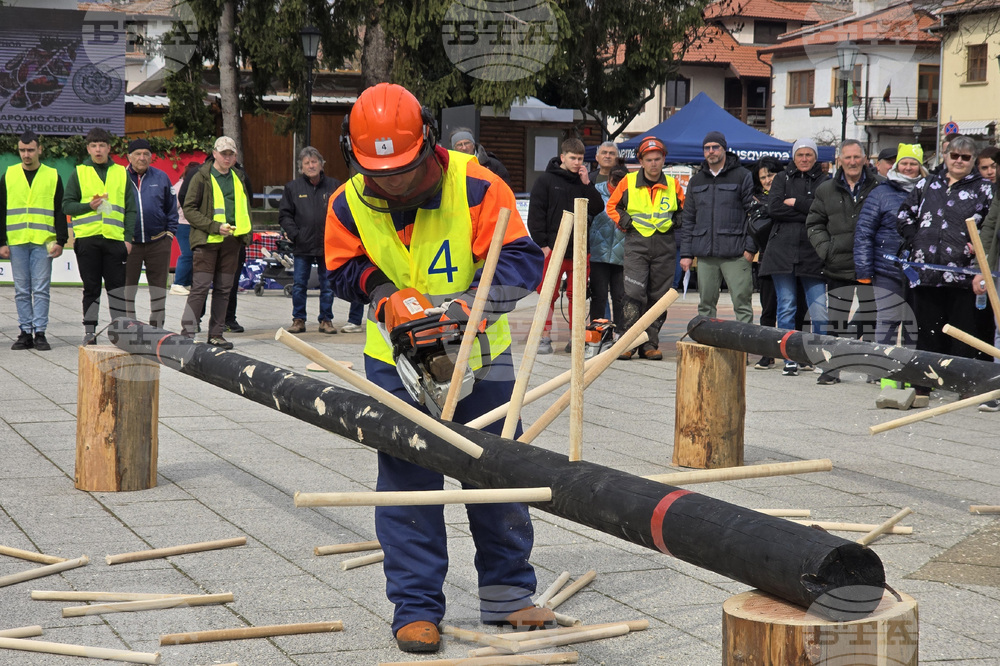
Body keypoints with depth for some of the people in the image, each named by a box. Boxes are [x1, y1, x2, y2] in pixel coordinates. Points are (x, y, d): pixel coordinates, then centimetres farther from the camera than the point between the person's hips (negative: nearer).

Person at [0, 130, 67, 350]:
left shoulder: (52, 176, 6)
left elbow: (60, 212, 7)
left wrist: (60, 241, -1)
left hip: (43, 242, -2)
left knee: (41, 290, -2)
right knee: (22, 291, 4)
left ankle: (40, 333, 1)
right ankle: (25, 333, 8)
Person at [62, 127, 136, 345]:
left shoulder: (121, 173, 12)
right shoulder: (79, 173, 9)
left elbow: (130, 209, 11)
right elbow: (67, 205, 6)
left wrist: (129, 237, 1)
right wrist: (89, 206, -11)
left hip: (114, 238, 1)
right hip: (87, 237, -1)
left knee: (117, 285, 0)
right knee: (91, 286, 4)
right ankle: (89, 330, 9)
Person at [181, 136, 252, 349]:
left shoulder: (238, 178, 15)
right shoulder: (202, 177, -3)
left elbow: (245, 209, 26)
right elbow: (189, 209, -7)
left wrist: (245, 235, 14)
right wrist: (214, 226, -15)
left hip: (231, 240, 5)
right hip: (207, 240, -5)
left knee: (224, 289, 7)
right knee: (200, 287, -8)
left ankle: (216, 334, 14)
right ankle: (187, 332, -5)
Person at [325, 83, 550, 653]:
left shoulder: (477, 187, -21)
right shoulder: (349, 205, -10)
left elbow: (522, 261, -22)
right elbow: (345, 270, 3)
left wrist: (466, 305, -35)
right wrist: (386, 293, -18)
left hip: (479, 352, -1)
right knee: (407, 481, -1)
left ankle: (507, 596, 21)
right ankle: (416, 607, 7)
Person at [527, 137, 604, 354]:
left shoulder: (583, 182, 13)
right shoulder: (545, 181, 2)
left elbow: (597, 209, 4)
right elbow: (535, 214, -1)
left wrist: (587, 184, -5)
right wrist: (542, 244, -8)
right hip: (553, 248, -3)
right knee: (549, 294, -2)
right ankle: (545, 338, 3)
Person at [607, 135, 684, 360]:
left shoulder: (672, 185, 7)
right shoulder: (628, 182, 2)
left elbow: (684, 210, 20)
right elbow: (612, 206, 12)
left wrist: (676, 222, 2)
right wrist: (623, 221, -2)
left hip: (664, 246, 2)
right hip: (636, 243, -2)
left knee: (658, 297, 5)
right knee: (634, 294, -14)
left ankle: (650, 343, 11)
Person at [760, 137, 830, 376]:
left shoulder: (824, 181, 10)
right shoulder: (782, 178, 12)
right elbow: (773, 208, -4)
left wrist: (796, 203, -8)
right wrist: (807, 212, -8)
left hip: (813, 253, -1)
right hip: (783, 250, 1)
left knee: (819, 310, -7)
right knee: (786, 307, 3)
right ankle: (790, 359, 9)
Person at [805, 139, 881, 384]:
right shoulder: (826, 190, 8)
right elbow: (814, 224, 14)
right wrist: (825, 249, 0)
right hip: (838, 267, 2)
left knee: (873, 321, 6)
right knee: (835, 322, 5)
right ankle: (831, 369, 13)